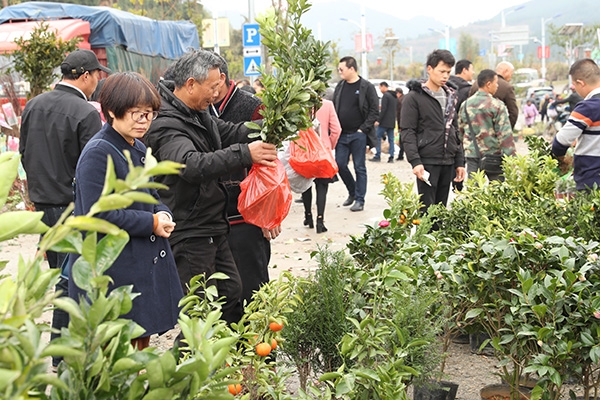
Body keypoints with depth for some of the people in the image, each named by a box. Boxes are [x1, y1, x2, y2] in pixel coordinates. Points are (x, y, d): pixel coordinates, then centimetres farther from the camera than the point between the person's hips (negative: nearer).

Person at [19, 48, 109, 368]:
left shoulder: (33, 105, 6)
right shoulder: (86, 113, -18)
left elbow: (24, 154, 13)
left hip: (42, 204, 8)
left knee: (60, 275, 20)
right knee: (70, 280, 1)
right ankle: (63, 358, 8)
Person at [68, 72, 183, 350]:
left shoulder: (138, 149, 12)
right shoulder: (97, 154, -16)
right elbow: (99, 216, -23)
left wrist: (163, 215, 0)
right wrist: (151, 223, -16)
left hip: (146, 263, 9)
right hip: (113, 271, -9)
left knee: (143, 342, 16)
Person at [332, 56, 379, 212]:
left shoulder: (367, 87, -5)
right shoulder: (340, 86, 10)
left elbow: (374, 110, -6)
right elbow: (333, 108, 16)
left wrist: (363, 129, -12)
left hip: (358, 135, -5)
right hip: (342, 134, 5)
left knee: (360, 168, 1)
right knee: (340, 165, 5)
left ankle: (359, 200, 8)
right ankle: (352, 192, 27)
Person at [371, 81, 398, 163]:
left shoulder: (385, 95, -12)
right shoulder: (395, 96, 16)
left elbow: (383, 109, -18)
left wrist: (378, 120, -17)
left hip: (384, 122, -8)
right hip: (392, 122, 8)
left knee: (378, 137, -1)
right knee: (391, 139, 8)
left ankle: (377, 156, -5)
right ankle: (391, 157, 4)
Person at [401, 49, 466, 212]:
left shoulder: (450, 97, 16)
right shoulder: (414, 97, -5)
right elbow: (408, 132, -9)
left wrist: (459, 162, 14)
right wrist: (415, 161, -19)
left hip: (448, 162, 6)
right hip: (427, 162, -6)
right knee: (427, 210, -6)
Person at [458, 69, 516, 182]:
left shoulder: (465, 105, 6)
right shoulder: (497, 105, -9)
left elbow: (461, 130, 13)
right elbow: (505, 134, -12)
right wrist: (511, 159, -10)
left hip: (472, 156, 4)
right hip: (494, 155, -4)